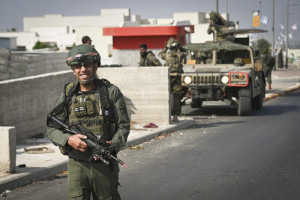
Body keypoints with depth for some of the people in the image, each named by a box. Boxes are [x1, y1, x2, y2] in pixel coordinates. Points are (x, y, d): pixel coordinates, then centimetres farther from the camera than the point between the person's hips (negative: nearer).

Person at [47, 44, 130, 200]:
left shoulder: (111, 92, -1)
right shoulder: (68, 95, 5)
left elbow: (123, 126, -1)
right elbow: (51, 129, 6)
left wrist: (113, 146, -19)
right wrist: (68, 139, -14)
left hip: (105, 165, 0)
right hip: (77, 165, 1)